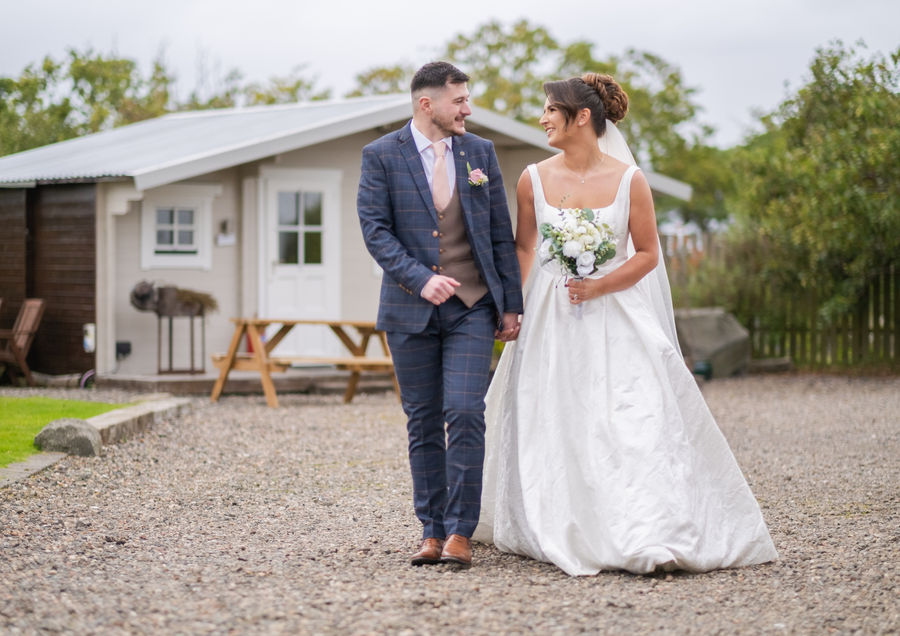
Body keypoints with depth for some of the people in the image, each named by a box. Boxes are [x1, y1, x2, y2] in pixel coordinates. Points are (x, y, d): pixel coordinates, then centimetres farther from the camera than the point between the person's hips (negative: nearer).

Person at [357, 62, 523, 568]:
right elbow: (375, 230, -7)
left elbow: (502, 234, 10)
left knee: (465, 414, -11)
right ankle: (432, 531, 14)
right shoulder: (382, 156, 0)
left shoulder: (481, 153, 8)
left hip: (473, 307, 1)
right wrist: (420, 279, -19)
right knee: (424, 423, 6)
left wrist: (512, 304, 7)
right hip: (411, 311, 0)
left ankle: (460, 531, -7)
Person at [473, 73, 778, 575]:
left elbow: (647, 254, 0)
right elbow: (523, 248, 12)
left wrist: (599, 286, -14)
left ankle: (652, 539, -16)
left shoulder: (628, 180, -4)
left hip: (615, 319, -2)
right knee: (553, 430, 3)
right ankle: (560, 533, 17)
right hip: (551, 321, 2)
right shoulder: (534, 180, 3)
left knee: (635, 423, -14)